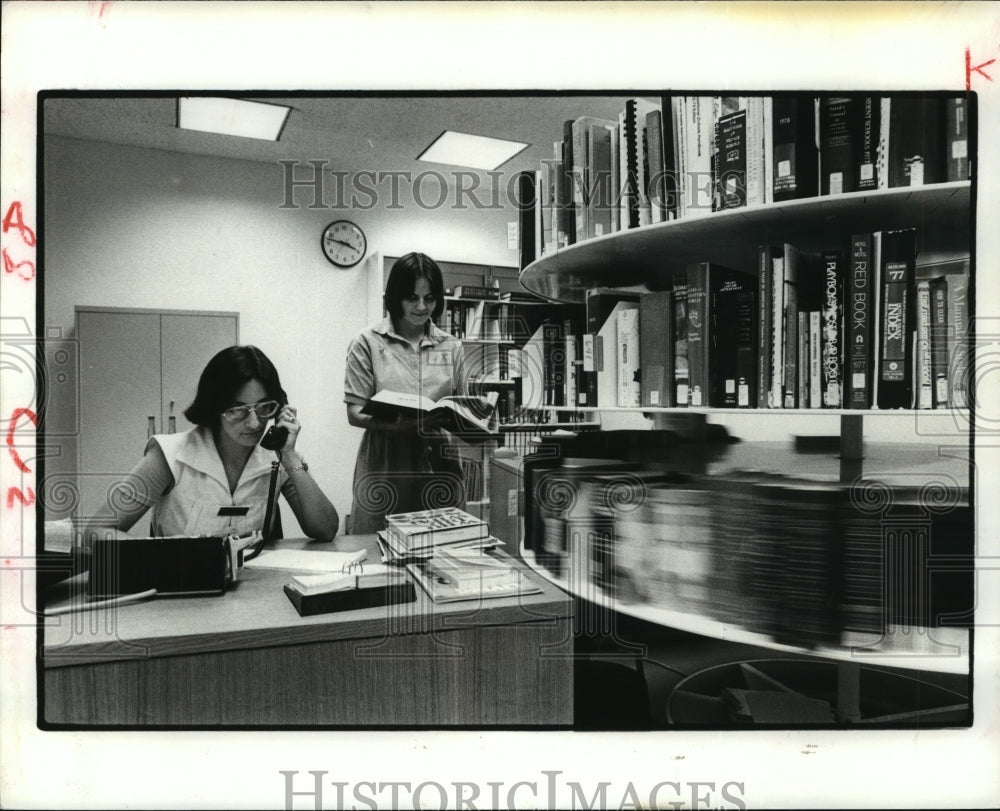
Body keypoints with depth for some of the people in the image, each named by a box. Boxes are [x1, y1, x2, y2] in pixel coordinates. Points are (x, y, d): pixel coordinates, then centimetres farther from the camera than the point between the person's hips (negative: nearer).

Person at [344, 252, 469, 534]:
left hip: (438, 469, 2)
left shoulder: (451, 346, 12)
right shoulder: (368, 343, 3)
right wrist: (393, 422, -20)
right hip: (383, 471, -2)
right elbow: (354, 413, -1)